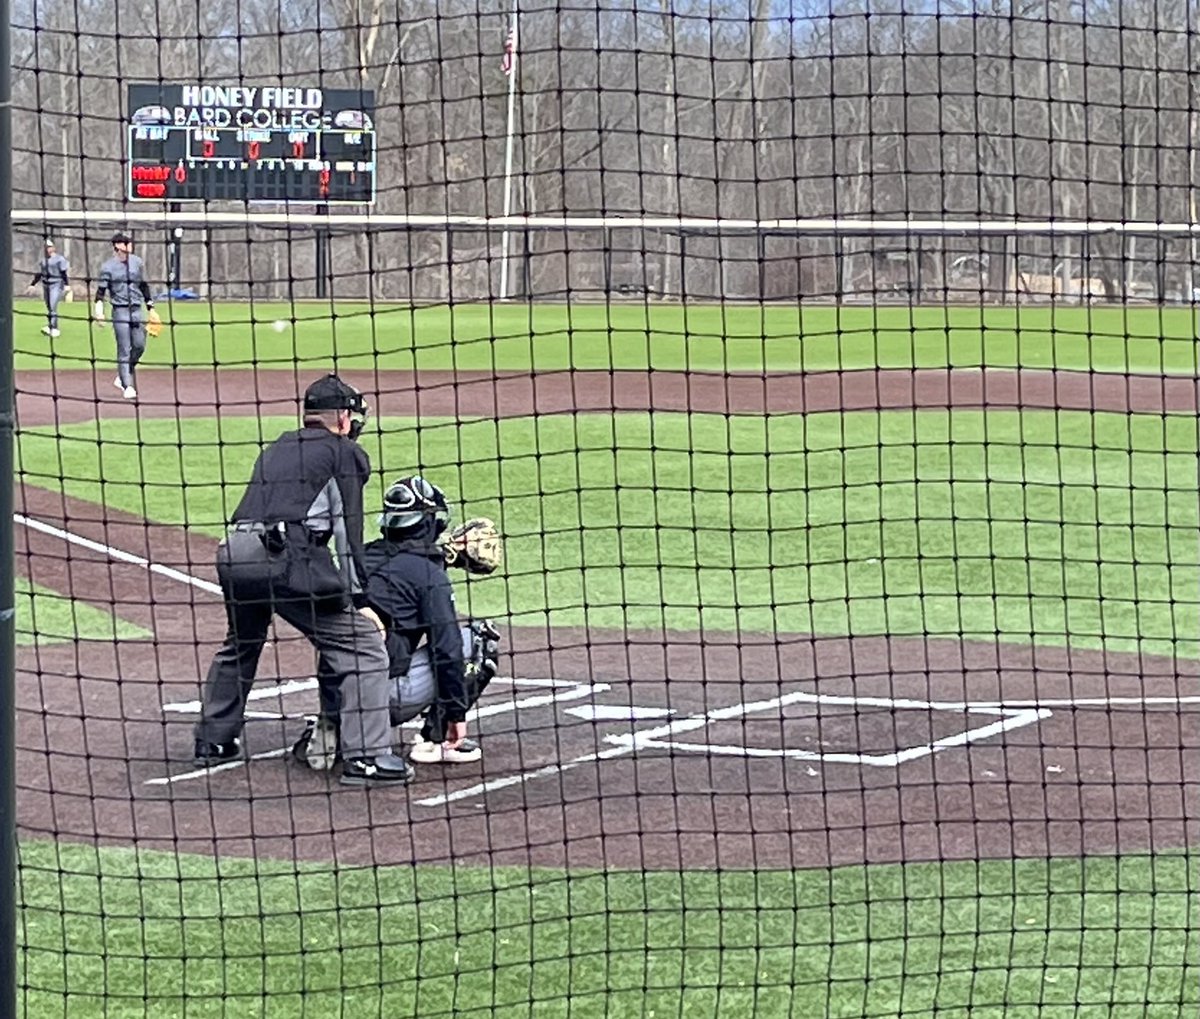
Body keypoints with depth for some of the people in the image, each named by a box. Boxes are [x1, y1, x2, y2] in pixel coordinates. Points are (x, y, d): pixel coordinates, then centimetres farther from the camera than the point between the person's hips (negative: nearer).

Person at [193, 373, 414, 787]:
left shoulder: (276, 449, 30)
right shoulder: (344, 452, 11)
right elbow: (348, 531, 2)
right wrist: (358, 599, 0)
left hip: (233, 552, 7)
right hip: (286, 555, -7)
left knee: (239, 645, 32)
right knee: (363, 643, -3)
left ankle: (213, 741, 41)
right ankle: (366, 757, -11)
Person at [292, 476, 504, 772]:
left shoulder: (365, 557, 16)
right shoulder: (428, 571, -4)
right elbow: (446, 648, -8)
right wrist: (457, 713, -3)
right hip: (386, 696, -6)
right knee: (479, 637, 6)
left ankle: (329, 729, 14)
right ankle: (436, 739, 4)